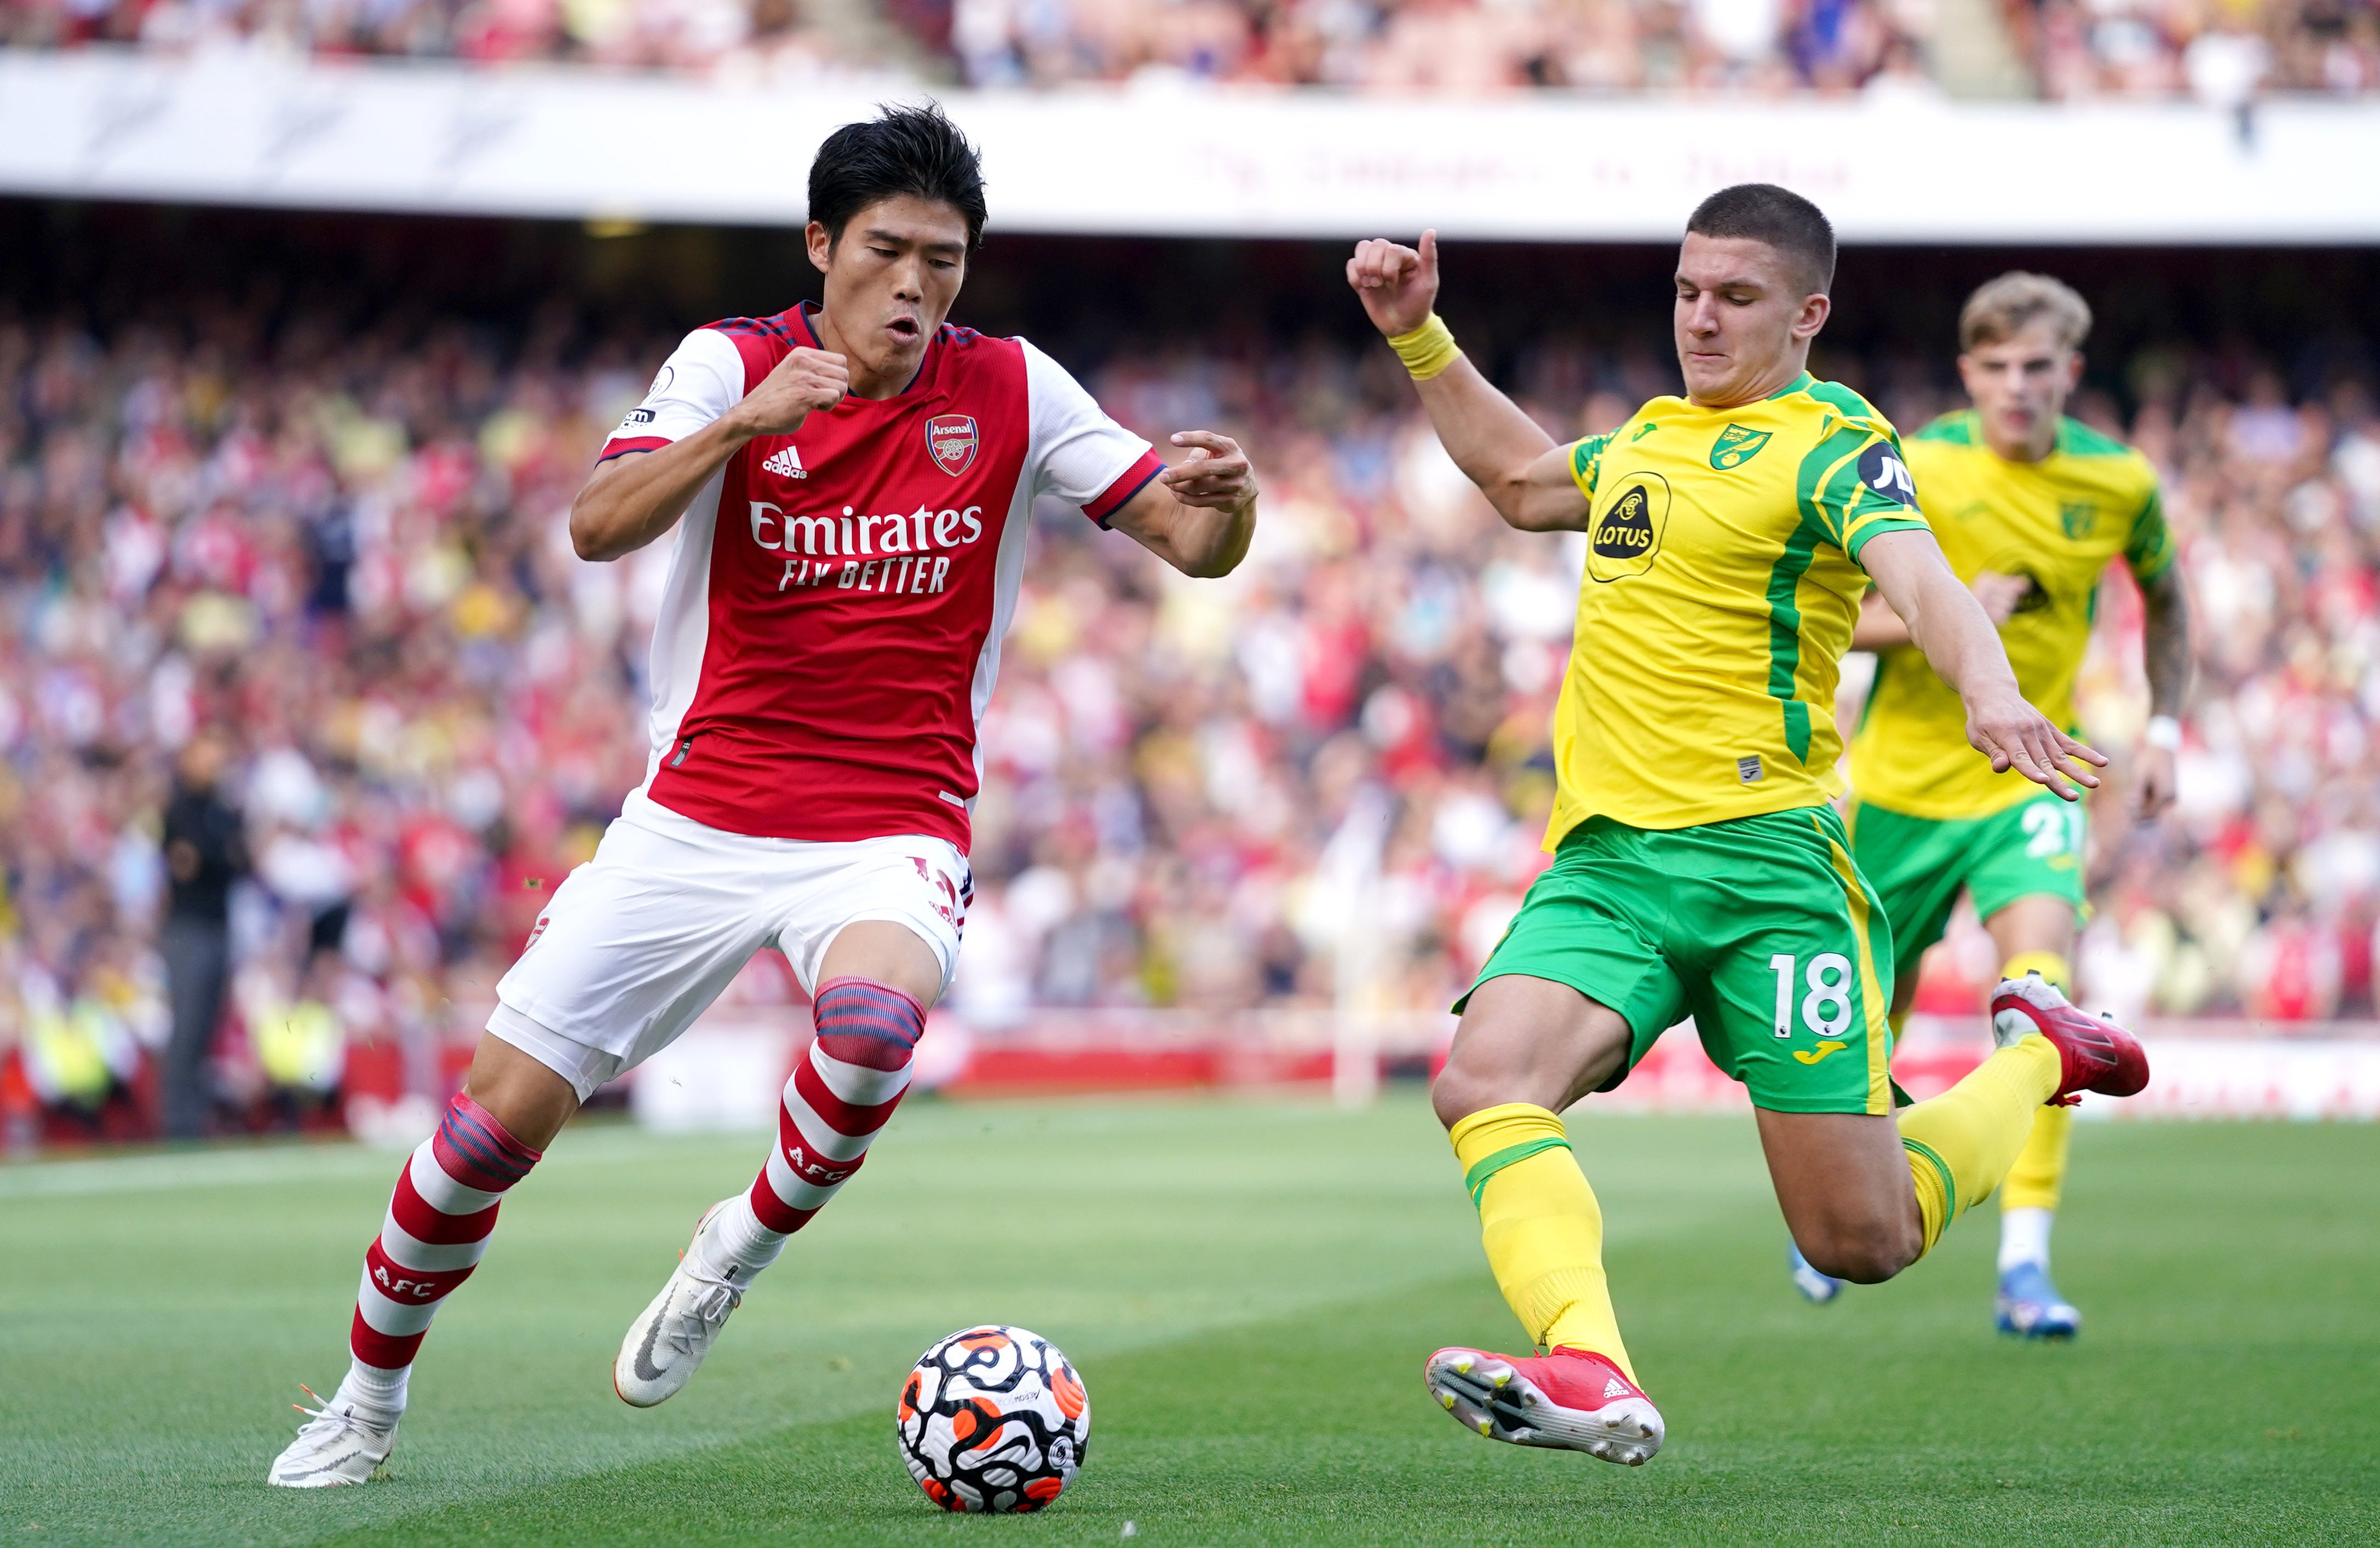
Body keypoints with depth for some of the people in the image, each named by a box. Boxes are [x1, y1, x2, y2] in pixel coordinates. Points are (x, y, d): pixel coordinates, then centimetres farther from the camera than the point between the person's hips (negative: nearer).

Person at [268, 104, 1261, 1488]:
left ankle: (754, 1241, -6)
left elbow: (1191, 544, -1)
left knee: (874, 1014, -36)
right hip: (696, 819, 1)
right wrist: (743, 425, -34)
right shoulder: (734, 363, -3)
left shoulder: (1011, 393, -1)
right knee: (498, 1121, -2)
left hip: (894, 829, -1)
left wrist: (1221, 500, -25)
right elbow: (599, 527, -18)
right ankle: (370, 1398, 23)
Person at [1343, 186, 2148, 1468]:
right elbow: (1524, 480, 41)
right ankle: (1590, 1375, -39)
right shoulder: (1652, 434, 19)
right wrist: (1421, 339, 35)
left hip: (1764, 856, -6)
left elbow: (1918, 578, -23)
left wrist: (1988, 690, -44)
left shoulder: (1830, 442, -4)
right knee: (1485, 1080, -25)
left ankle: (2035, 1057, 26)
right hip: (1604, 857, 6)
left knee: (1861, 1241, -2)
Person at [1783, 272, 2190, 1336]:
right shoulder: (1914, 471, -13)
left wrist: (2164, 727, 8)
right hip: (1904, 778, -1)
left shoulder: (2120, 482, -4)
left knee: (2042, 984, -24)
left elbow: (2164, 599, 17)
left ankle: (2025, 1265, -23)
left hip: (2031, 779, 1)